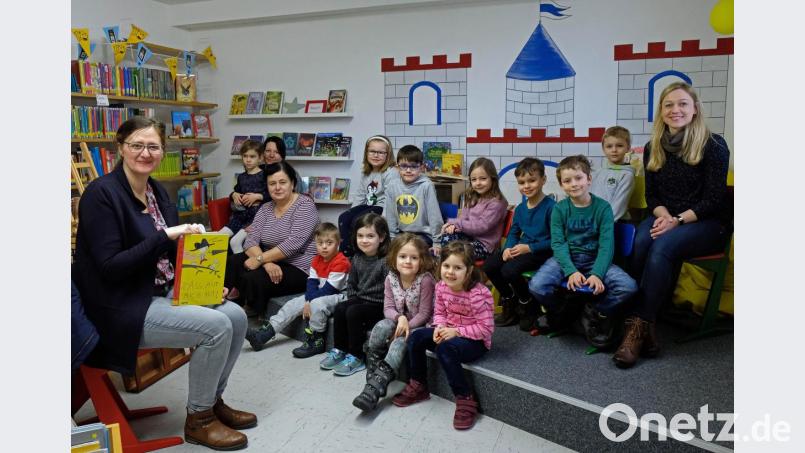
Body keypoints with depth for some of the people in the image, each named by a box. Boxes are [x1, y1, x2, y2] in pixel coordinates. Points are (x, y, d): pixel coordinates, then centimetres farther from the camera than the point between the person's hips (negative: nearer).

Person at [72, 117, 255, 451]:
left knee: (236, 316, -4)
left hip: (164, 292, 8)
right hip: (123, 307, -8)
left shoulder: (157, 192, 8)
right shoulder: (101, 193, -16)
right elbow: (109, 267, -21)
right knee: (217, 326, -20)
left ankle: (213, 399, 17)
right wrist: (165, 236, -25)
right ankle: (199, 419, 2)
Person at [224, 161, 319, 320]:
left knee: (254, 280, -24)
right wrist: (266, 262, -23)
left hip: (299, 268, -6)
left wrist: (260, 259, -23)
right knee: (232, 263, -14)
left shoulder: (304, 205, -10)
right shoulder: (265, 209, 9)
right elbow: (251, 241, -4)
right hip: (274, 263, 6)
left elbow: (294, 244, -21)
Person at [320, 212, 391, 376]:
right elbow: (351, 284, 18)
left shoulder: (386, 261, -16)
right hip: (360, 300, 7)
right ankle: (339, 350, -3)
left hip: (379, 305, -7)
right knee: (340, 308, -17)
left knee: (353, 312, -26)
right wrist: (352, 300, 3)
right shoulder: (357, 258, 7)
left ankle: (356, 357, -14)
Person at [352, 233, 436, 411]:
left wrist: (406, 326, -23)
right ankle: (372, 374, -19)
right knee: (381, 327, -26)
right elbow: (388, 308, -3)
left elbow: (424, 313, -15)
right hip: (399, 321, 5)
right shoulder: (391, 278, -4)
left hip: (418, 325, -4)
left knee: (400, 342, -30)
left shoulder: (425, 280, -18)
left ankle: (375, 387, -37)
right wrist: (400, 318, -24)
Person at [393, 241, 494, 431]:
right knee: (415, 337, -10)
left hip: (476, 341, -7)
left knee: (444, 349, -34)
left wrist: (457, 331, -26)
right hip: (450, 332, 7)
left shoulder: (479, 294, -26)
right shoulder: (441, 287, -5)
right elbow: (439, 313, 8)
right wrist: (440, 327, -14)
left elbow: (486, 328, -23)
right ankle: (418, 386, 8)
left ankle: (465, 398, -18)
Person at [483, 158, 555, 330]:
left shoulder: (550, 206, -12)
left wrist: (529, 248, -20)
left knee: (509, 270, -30)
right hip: (521, 249, 7)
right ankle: (509, 302, 11)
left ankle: (530, 307, -1)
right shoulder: (520, 208, 11)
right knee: (489, 266, -11)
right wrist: (508, 248, -4)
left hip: (541, 251, -7)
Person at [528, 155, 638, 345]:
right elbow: (558, 243, -7)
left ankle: (599, 315, 6)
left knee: (628, 286, -25)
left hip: (594, 259, 0)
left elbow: (606, 245, -8)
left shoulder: (603, 207, -2)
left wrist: (597, 274, -23)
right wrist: (570, 271, -23)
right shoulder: (559, 209, 0)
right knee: (537, 285, -28)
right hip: (565, 258, 0)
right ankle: (559, 312, 8)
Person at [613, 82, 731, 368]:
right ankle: (646, 327, -29)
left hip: (707, 222, -4)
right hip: (666, 218, 4)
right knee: (640, 242, -30)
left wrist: (677, 220, -22)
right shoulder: (652, 149, 6)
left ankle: (640, 325, -29)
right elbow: (651, 195, 8)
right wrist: (663, 214, -14)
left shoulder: (713, 145, -8)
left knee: (662, 246, -34)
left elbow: (714, 199, -11)